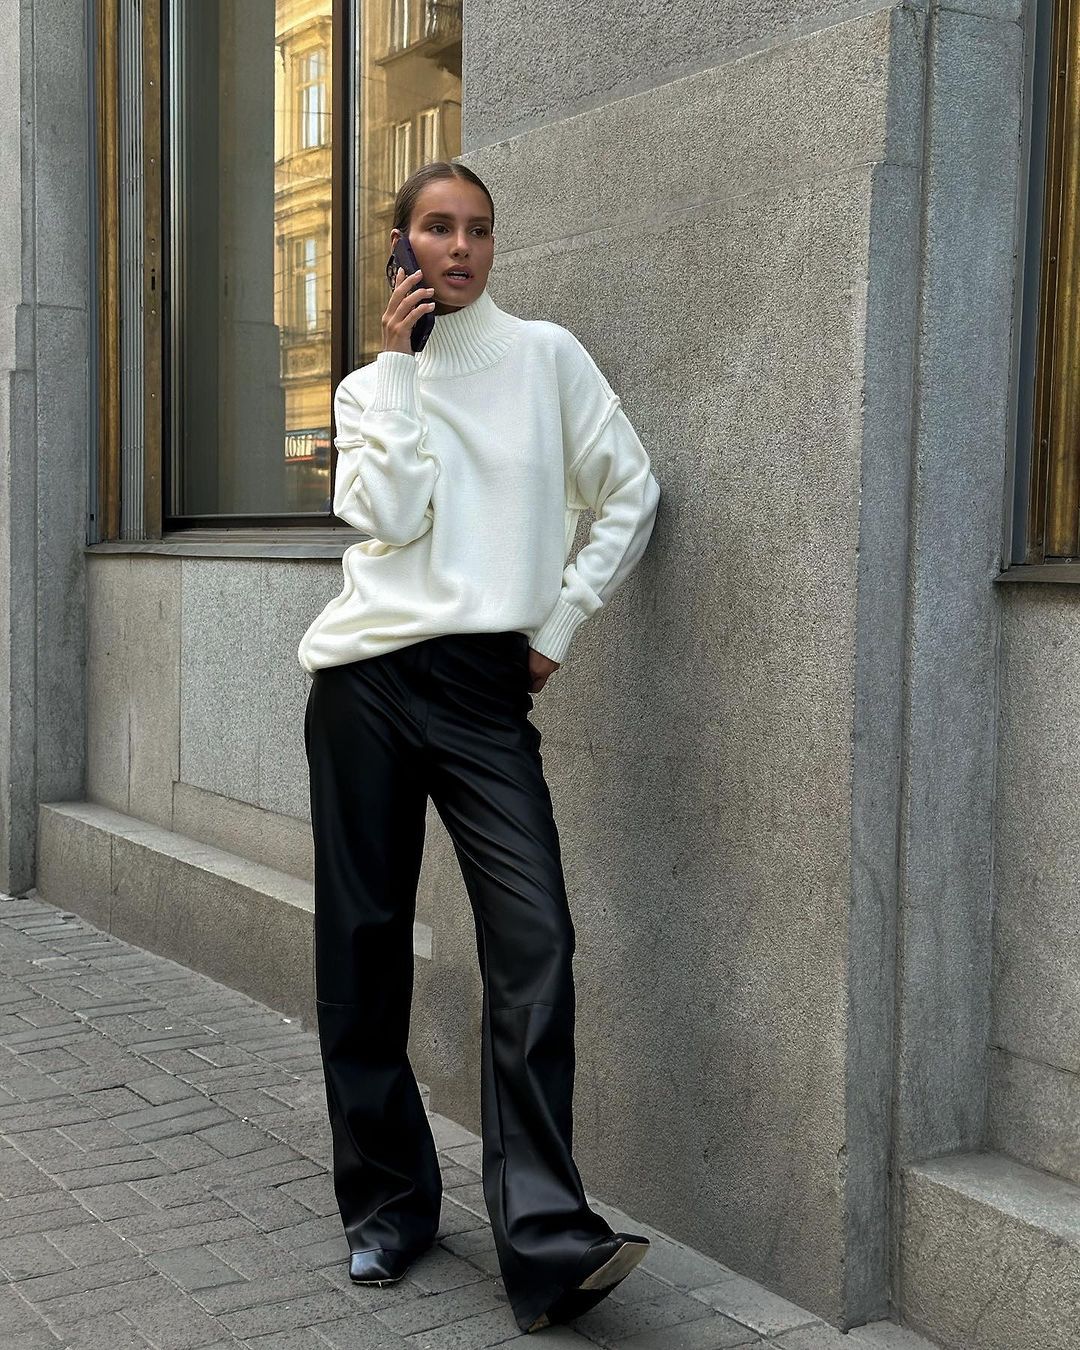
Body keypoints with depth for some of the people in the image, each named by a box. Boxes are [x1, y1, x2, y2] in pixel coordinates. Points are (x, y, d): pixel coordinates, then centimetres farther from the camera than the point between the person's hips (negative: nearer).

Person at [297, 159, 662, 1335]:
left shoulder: (545, 355, 9)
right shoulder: (368, 386, 13)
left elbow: (630, 497, 8)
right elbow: (386, 513, -6)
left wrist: (560, 623, 3)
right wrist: (398, 366, -3)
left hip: (488, 685, -1)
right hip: (367, 676, 2)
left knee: (534, 940, -14)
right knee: (365, 940, 4)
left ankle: (546, 1239, -12)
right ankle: (388, 1201, 19)